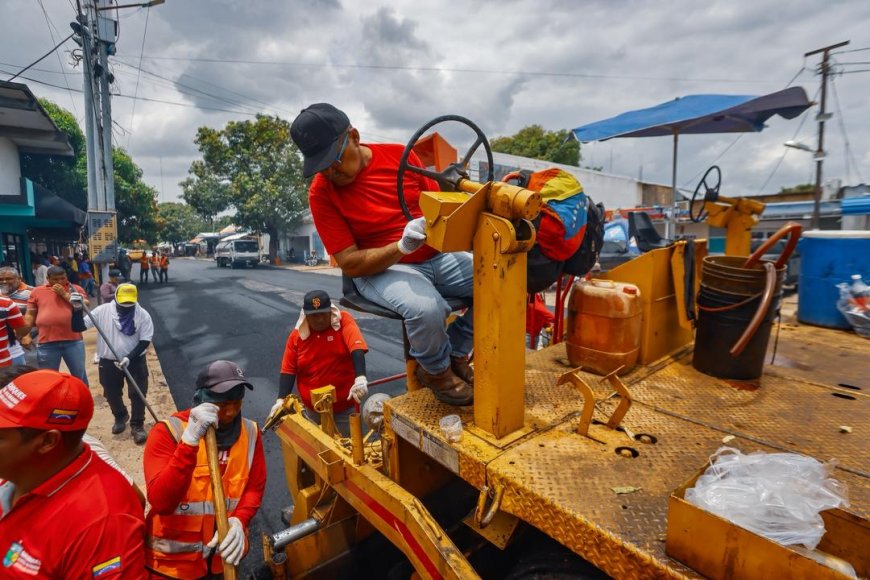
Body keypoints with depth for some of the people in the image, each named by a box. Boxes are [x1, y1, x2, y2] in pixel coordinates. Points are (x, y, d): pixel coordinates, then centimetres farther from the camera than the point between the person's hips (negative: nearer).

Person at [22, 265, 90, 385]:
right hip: (46, 343, 1)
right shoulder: (37, 291, 8)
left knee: (80, 375, 10)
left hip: (73, 340, -1)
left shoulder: (76, 289, 5)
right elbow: (30, 314, 10)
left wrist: (64, 294, -9)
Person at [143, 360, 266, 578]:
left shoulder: (250, 432, -6)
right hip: (173, 560, -3)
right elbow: (160, 501, -26)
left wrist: (239, 520, -20)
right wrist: (190, 440, -35)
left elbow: (254, 487, -1)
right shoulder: (168, 431, -17)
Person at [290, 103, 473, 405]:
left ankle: (455, 353, 11)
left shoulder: (399, 155, 0)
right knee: (426, 308, -36)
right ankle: (437, 371, 0)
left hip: (437, 256, 5)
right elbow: (350, 264, -14)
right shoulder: (321, 192, -9)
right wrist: (401, 246, -30)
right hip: (380, 268, -4)